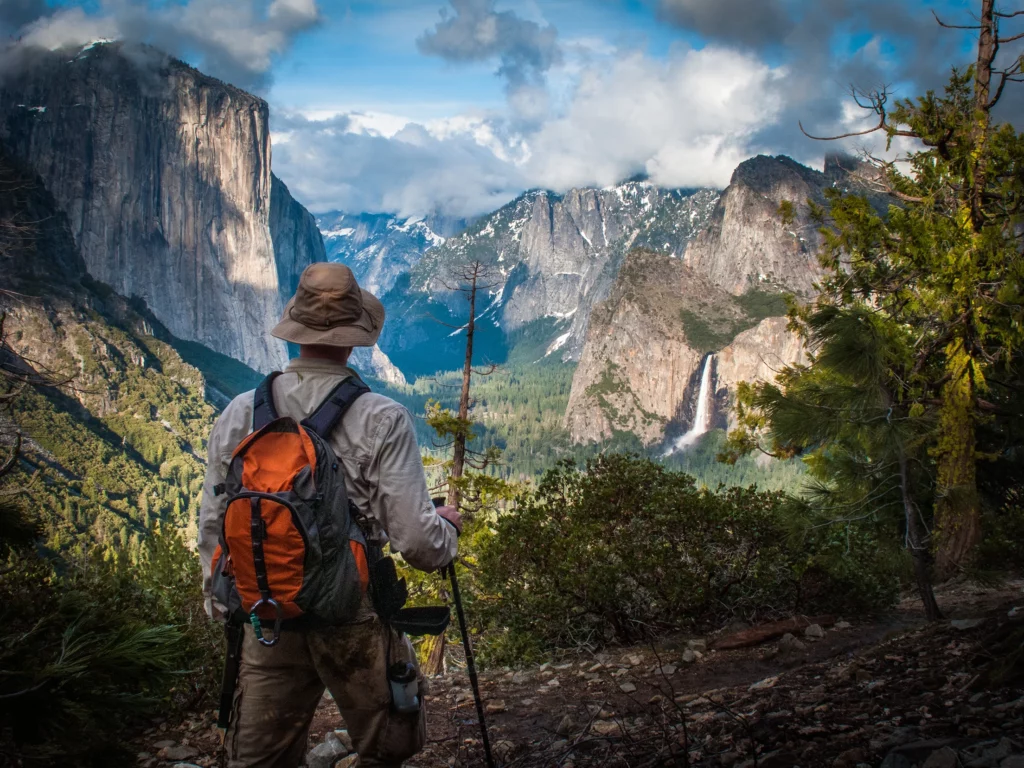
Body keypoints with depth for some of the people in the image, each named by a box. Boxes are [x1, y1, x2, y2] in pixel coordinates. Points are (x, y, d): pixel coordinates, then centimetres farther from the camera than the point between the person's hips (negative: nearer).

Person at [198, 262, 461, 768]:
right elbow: (416, 541, -17)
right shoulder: (382, 420, -15)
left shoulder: (239, 414, -3)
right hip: (356, 624, -3)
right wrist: (447, 528, 6)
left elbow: (213, 528, 5)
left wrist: (221, 605, 19)